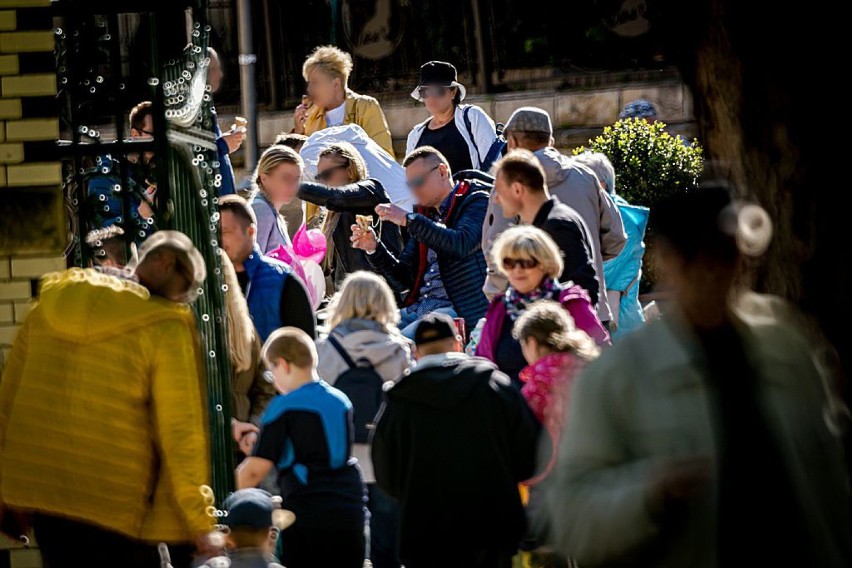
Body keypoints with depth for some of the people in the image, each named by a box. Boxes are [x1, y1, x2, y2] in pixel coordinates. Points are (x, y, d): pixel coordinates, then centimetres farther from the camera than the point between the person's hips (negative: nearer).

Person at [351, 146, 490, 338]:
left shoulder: (477, 202, 2)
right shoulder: (425, 217, 21)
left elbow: (461, 245, -19)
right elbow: (402, 281, 20)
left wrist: (409, 220, -18)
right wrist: (373, 248, 3)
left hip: (460, 310, -7)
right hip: (418, 307, 7)